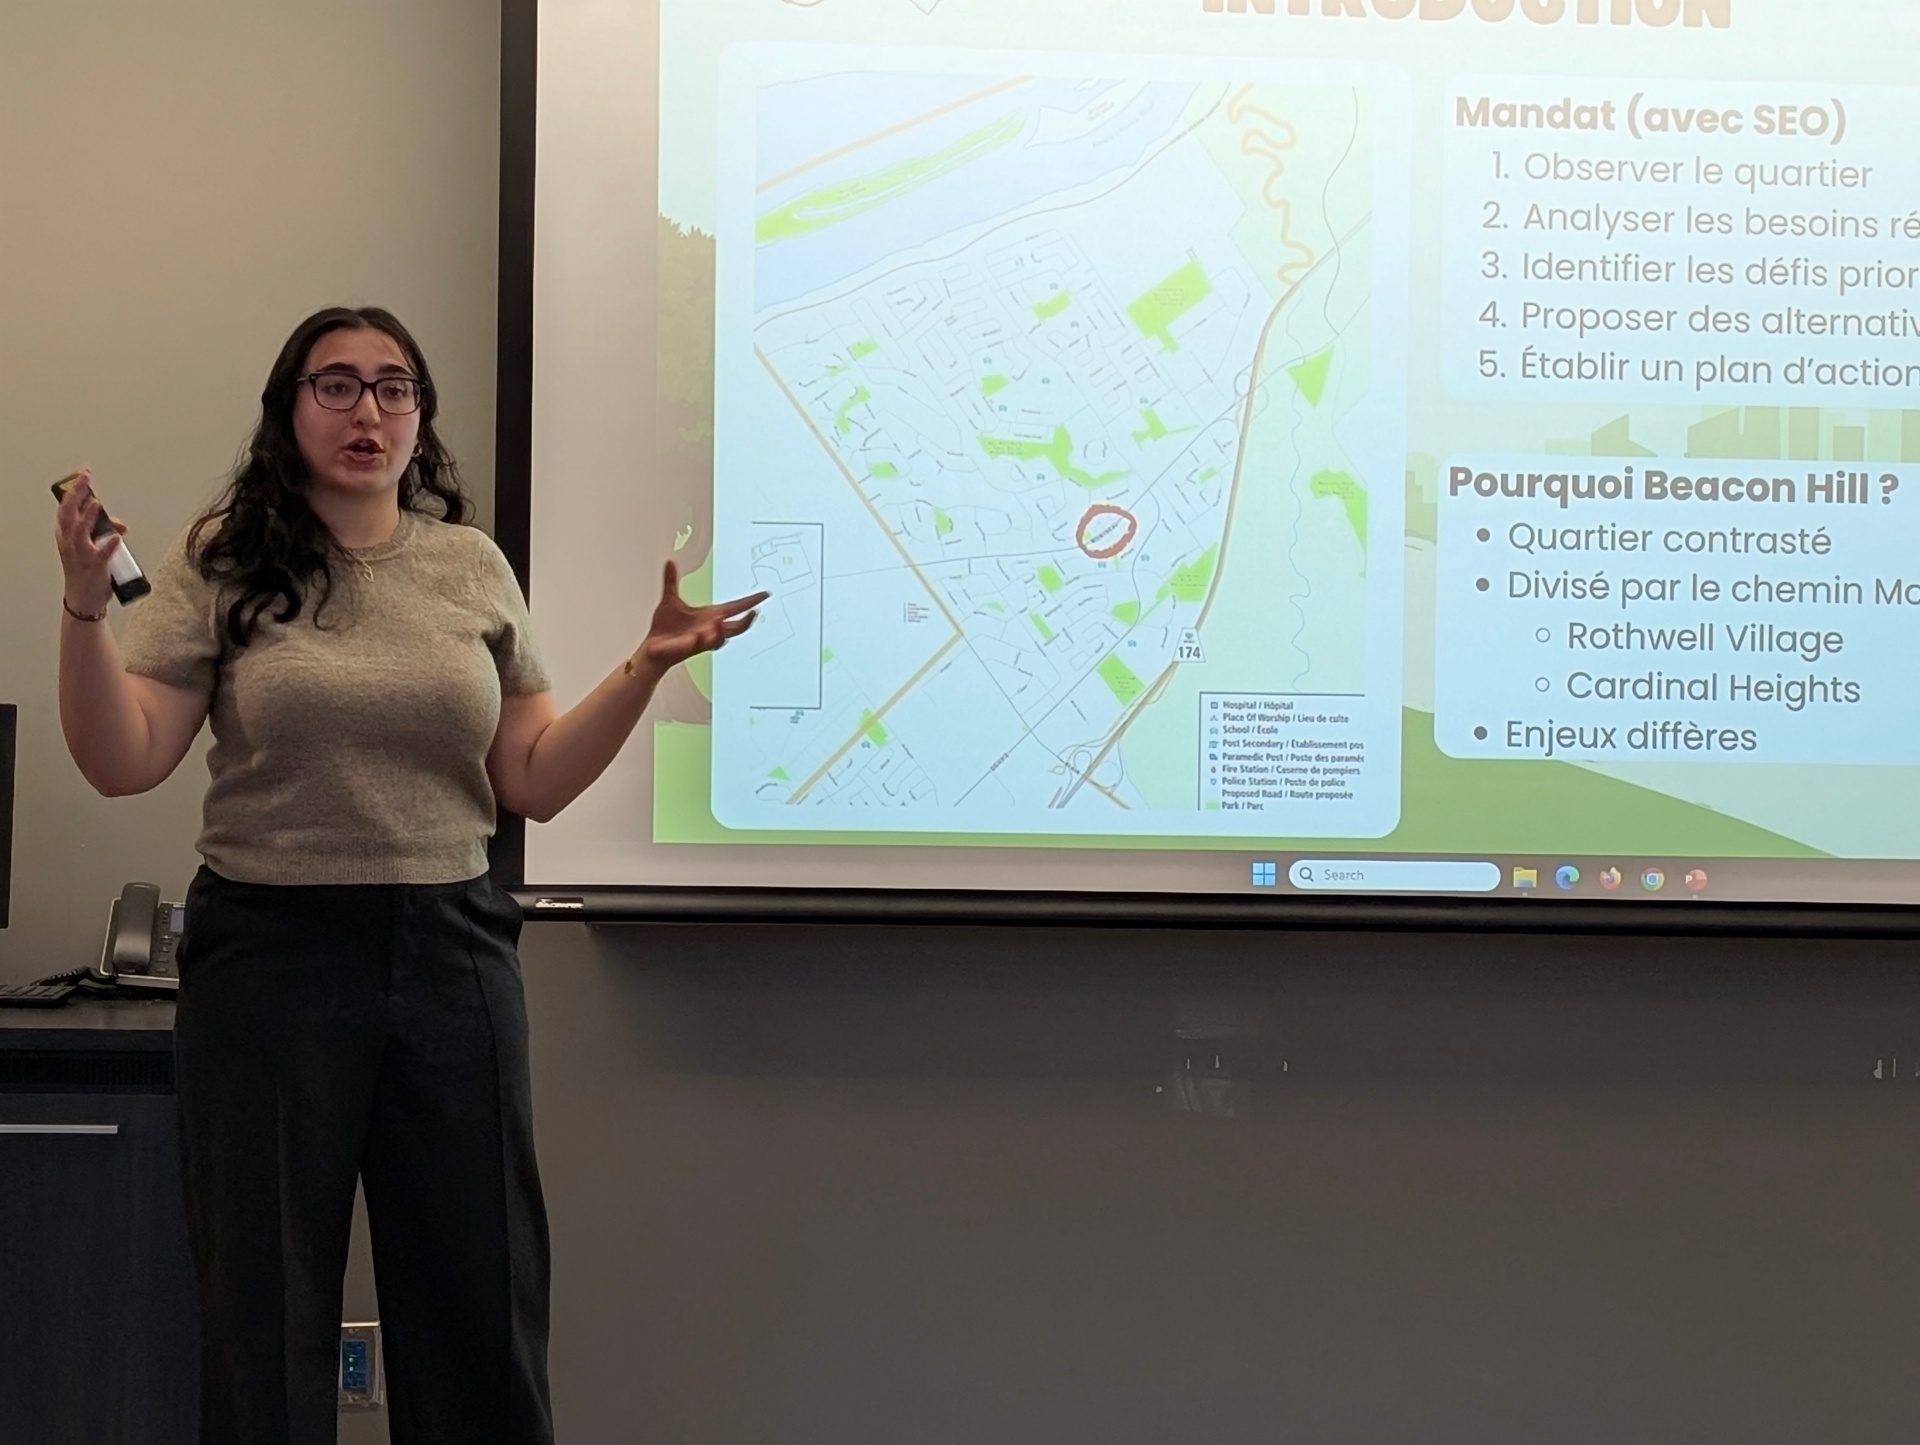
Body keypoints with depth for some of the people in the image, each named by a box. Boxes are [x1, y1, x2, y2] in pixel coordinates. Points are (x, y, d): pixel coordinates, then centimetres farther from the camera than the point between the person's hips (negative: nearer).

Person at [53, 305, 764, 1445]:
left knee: (481, 1306, 8)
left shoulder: (475, 567, 8)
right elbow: (123, 764, -5)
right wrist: (86, 607, -17)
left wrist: (648, 667, -3)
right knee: (265, 1317, 7)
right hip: (271, 955, -2)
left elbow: (536, 782, 8)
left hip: (452, 953, 2)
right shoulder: (223, 566, 1)